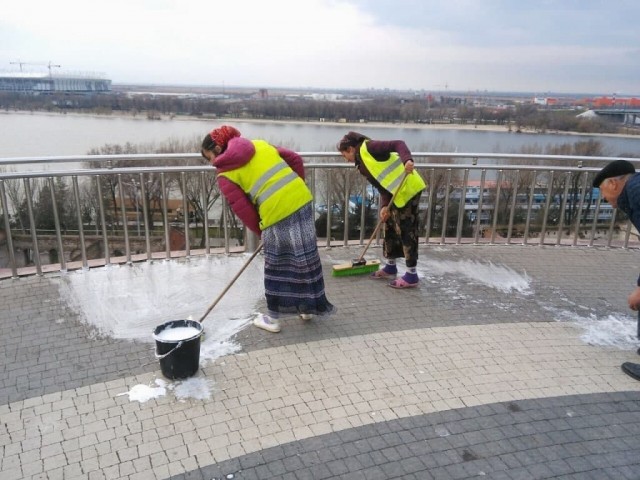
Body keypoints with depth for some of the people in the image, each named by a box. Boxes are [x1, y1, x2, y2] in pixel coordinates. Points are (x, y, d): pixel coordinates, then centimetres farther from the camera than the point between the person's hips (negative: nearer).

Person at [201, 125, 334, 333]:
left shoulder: (225, 175, 2)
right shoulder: (260, 145, 18)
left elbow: (243, 210, 0)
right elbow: (296, 159, 15)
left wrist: (261, 232, 14)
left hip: (277, 214, -6)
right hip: (302, 200, 6)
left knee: (276, 267, 11)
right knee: (306, 258, 18)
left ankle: (272, 318, 27)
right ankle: (307, 307, 36)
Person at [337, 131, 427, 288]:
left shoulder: (369, 148, -8)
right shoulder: (363, 165, 16)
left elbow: (398, 144, -18)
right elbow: (383, 185, 10)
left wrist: (407, 160, -36)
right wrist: (384, 206, -4)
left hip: (408, 189, -10)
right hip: (396, 194, 10)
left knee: (406, 231, -4)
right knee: (390, 228, 17)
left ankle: (412, 275, 5)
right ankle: (390, 267, 32)